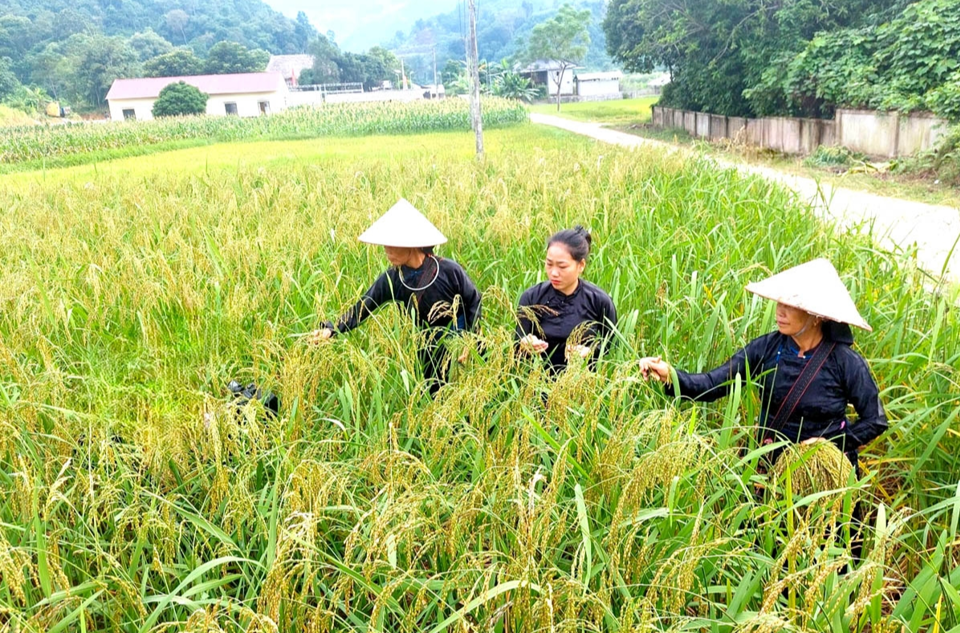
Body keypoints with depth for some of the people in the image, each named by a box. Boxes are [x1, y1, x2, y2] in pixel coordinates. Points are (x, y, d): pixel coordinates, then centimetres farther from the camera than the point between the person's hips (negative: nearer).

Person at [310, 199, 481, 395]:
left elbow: (474, 303, -8)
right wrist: (331, 329, -28)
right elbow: (363, 307, -14)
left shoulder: (449, 271, -20)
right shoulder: (392, 279, -11)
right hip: (428, 353, 3)